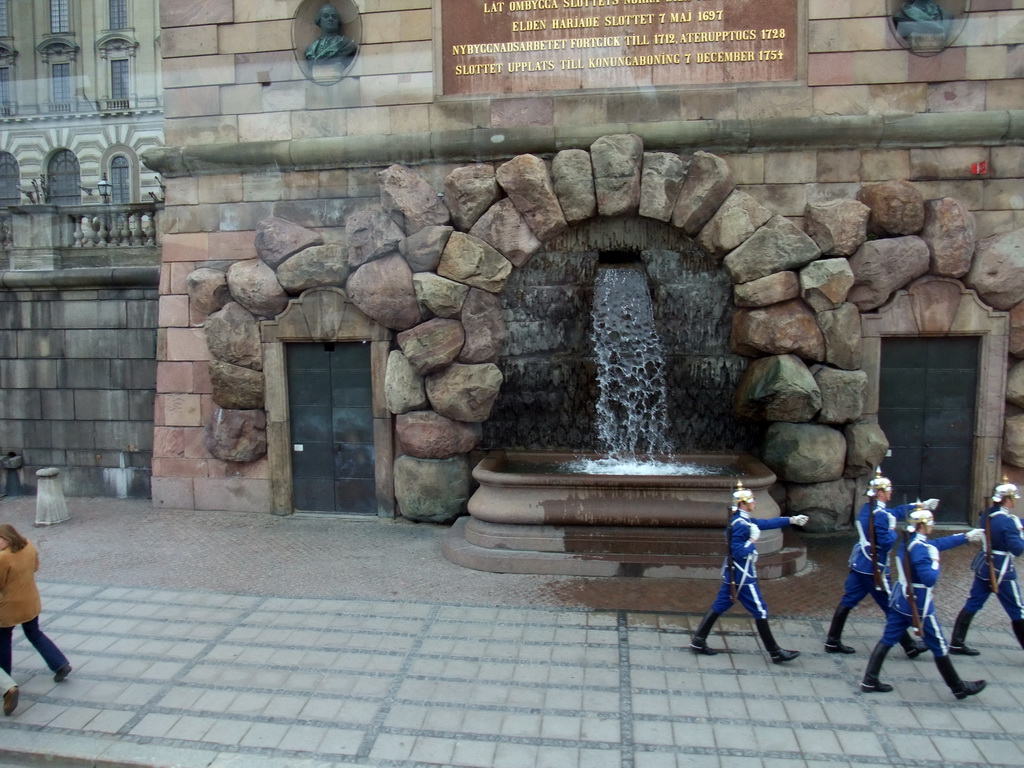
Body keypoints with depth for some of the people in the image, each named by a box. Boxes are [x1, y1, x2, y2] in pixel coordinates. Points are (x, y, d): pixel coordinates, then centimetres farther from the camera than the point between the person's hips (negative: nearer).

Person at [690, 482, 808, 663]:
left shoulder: (743, 520, 10)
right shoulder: (740, 524, -20)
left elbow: (766, 523, 19)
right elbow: (739, 553, -25)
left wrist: (792, 520, 22)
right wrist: (753, 540, -15)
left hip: (732, 575, 10)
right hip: (742, 577, -10)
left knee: (719, 607, 11)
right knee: (760, 611, 1)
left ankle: (698, 642, 14)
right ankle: (775, 653, 11)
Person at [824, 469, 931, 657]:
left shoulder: (868, 509, 8)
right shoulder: (880, 515, -21)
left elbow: (895, 512, 23)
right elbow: (887, 543, -24)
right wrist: (892, 531, -4)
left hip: (858, 564, 9)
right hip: (874, 569, -9)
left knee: (847, 602, 9)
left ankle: (832, 642, 12)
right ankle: (909, 647, 21)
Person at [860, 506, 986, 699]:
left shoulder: (908, 541, 5)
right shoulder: (919, 548, -23)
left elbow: (937, 544, 19)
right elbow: (930, 579, -30)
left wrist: (966, 537, 25)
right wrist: (935, 563, -11)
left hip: (900, 601, 8)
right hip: (919, 606, -8)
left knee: (887, 640, 9)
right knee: (939, 647, 9)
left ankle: (870, 681, 9)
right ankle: (959, 688, 25)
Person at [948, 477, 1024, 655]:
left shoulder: (987, 515, 3)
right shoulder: (1007, 521, -20)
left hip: (983, 567, 8)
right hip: (1001, 571, -8)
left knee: (972, 604, 11)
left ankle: (956, 643, 14)